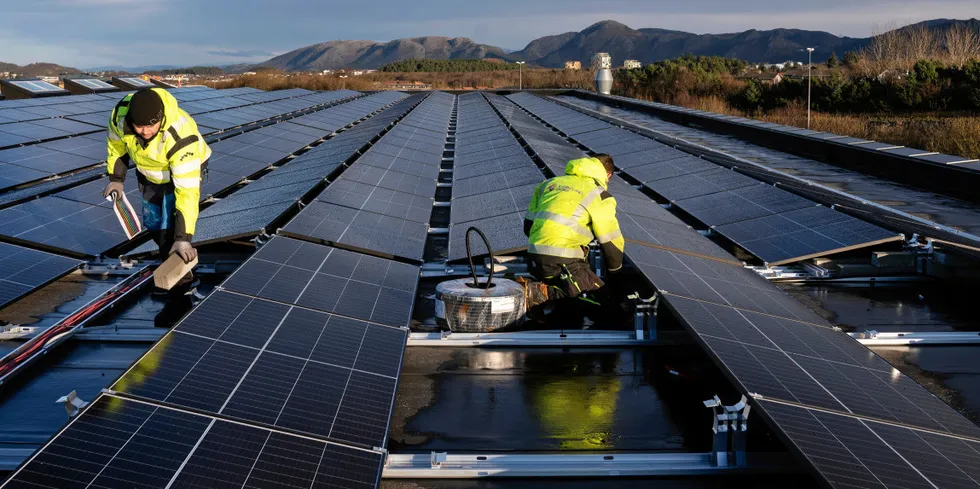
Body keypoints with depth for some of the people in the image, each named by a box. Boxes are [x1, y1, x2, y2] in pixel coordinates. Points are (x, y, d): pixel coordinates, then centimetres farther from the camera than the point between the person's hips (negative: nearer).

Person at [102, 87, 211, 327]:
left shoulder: (181, 137, -43)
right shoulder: (121, 113, -29)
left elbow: (187, 191, -43)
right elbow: (116, 141, -3)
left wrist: (183, 237, -44)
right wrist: (116, 178, -1)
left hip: (184, 171, -6)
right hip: (149, 172, 6)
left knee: (171, 231, -14)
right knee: (155, 226, 17)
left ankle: (180, 296, -1)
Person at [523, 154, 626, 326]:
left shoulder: (549, 183, 21)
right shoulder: (600, 196, 2)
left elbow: (528, 226, 23)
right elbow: (612, 244, 6)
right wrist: (614, 276, 25)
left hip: (533, 262, 8)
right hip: (564, 266, -7)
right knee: (610, 310, -5)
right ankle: (548, 294, -16)